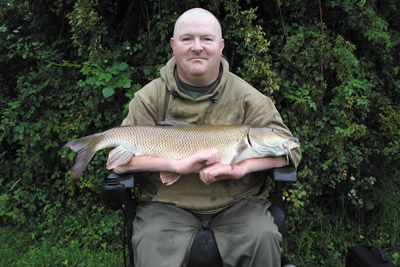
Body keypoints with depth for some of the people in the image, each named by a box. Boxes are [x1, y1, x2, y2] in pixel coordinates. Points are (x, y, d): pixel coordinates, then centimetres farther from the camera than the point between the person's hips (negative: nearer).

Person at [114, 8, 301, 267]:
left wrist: (239, 167, -21)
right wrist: (179, 164, -22)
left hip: (237, 201, 1)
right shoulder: (151, 97, 0)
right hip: (168, 204, 0)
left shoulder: (245, 96, 1)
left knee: (263, 239, -24)